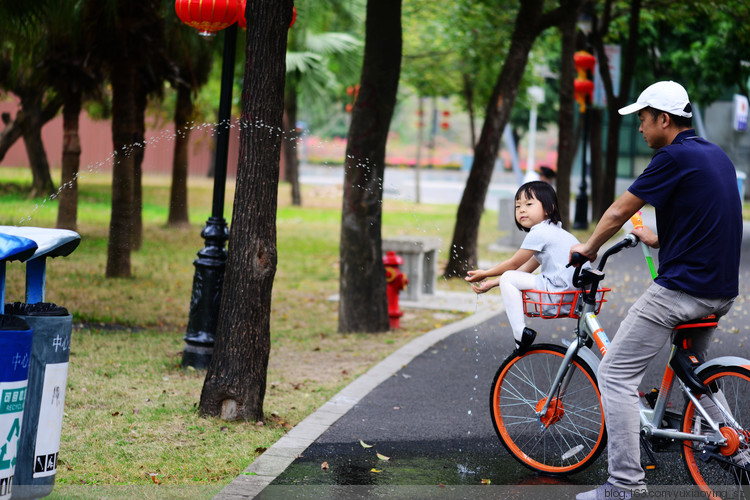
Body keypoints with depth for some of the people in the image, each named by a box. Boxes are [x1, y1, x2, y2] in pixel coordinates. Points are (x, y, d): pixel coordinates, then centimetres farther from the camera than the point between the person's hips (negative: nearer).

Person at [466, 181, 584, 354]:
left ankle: (520, 332, -13)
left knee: (508, 279, -6)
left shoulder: (539, 232, -8)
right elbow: (526, 269, 24)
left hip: (561, 286, -10)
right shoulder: (553, 231, 23)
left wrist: (485, 274, 14)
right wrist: (492, 283, 21)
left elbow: (514, 264, 0)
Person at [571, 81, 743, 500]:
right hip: (723, 290, 9)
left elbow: (618, 212, -6)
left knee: (616, 375, -6)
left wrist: (589, 248, 11)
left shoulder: (674, 158, -12)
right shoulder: (718, 156, 14)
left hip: (681, 290, -9)